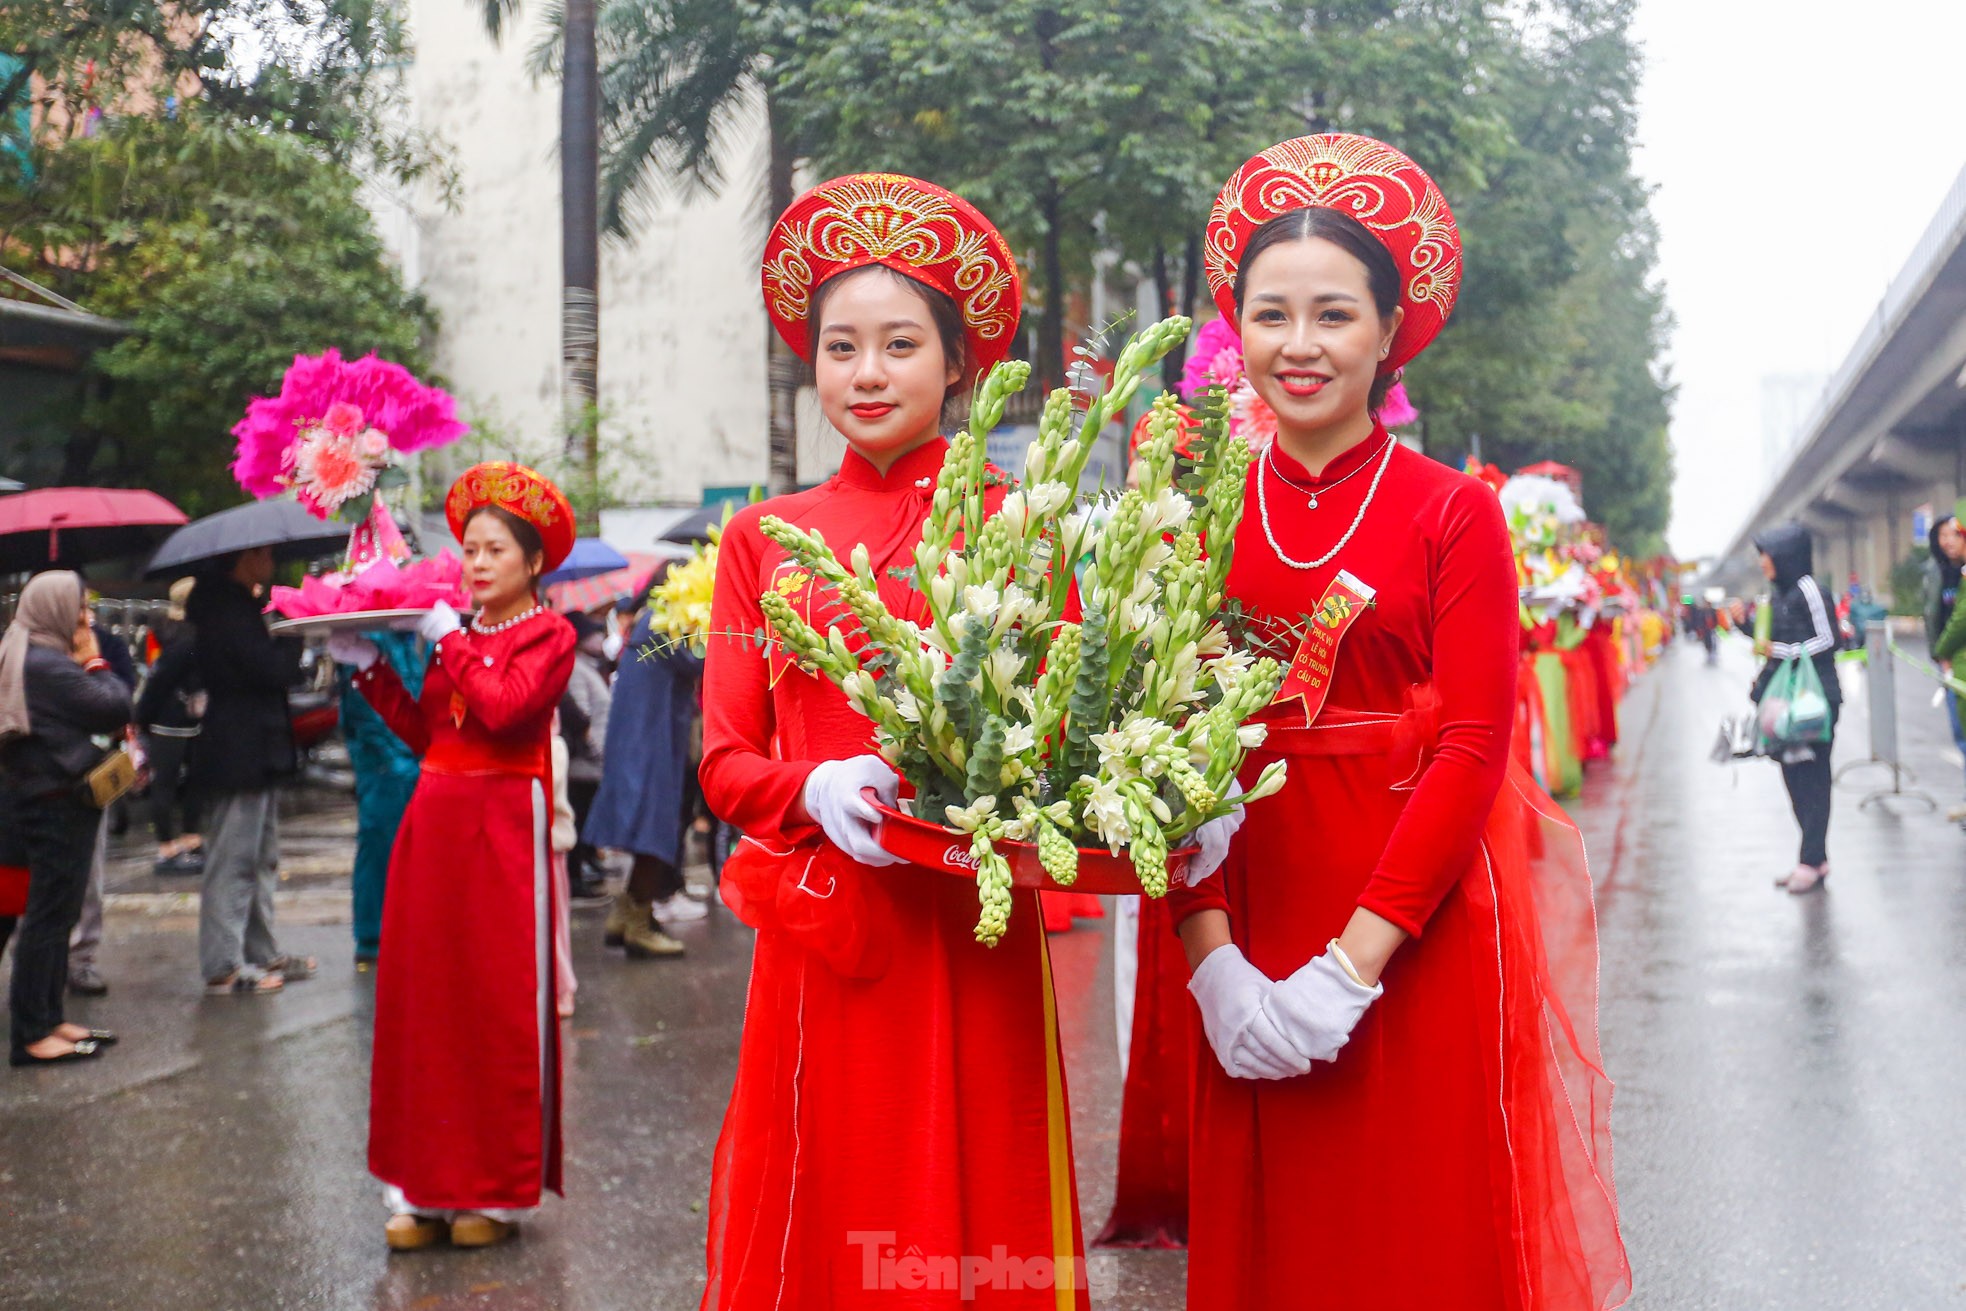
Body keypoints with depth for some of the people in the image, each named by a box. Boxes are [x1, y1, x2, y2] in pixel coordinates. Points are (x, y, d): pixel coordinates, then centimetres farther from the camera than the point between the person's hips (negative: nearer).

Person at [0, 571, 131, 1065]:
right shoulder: (48, 667, -19)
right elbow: (117, 708, -18)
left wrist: (87, 664, 2)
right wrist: (95, 663, -6)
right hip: (58, 807, -10)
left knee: (55, 917, 15)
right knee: (49, 918, -5)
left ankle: (47, 1019, 23)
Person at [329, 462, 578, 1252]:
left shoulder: (549, 635, -3)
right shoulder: (457, 633, 16)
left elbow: (503, 708, -20)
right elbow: (424, 734, 11)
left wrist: (448, 640, -10)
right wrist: (371, 669, 7)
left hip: (502, 825, -6)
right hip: (435, 821, 6)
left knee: (501, 1001, -2)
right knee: (423, 994, 5)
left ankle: (500, 1191, 8)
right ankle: (427, 1186, 12)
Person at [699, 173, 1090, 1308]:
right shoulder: (765, 538, 8)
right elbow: (727, 762, 6)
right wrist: (820, 789, -14)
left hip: (968, 939, -1)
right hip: (815, 946, 2)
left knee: (971, 1211, 6)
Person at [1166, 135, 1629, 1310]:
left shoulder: (1454, 513, -4)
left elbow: (1473, 746, -10)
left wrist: (1352, 962, -17)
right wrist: (1211, 955, -11)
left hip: (1425, 937, -2)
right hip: (1250, 937, 3)